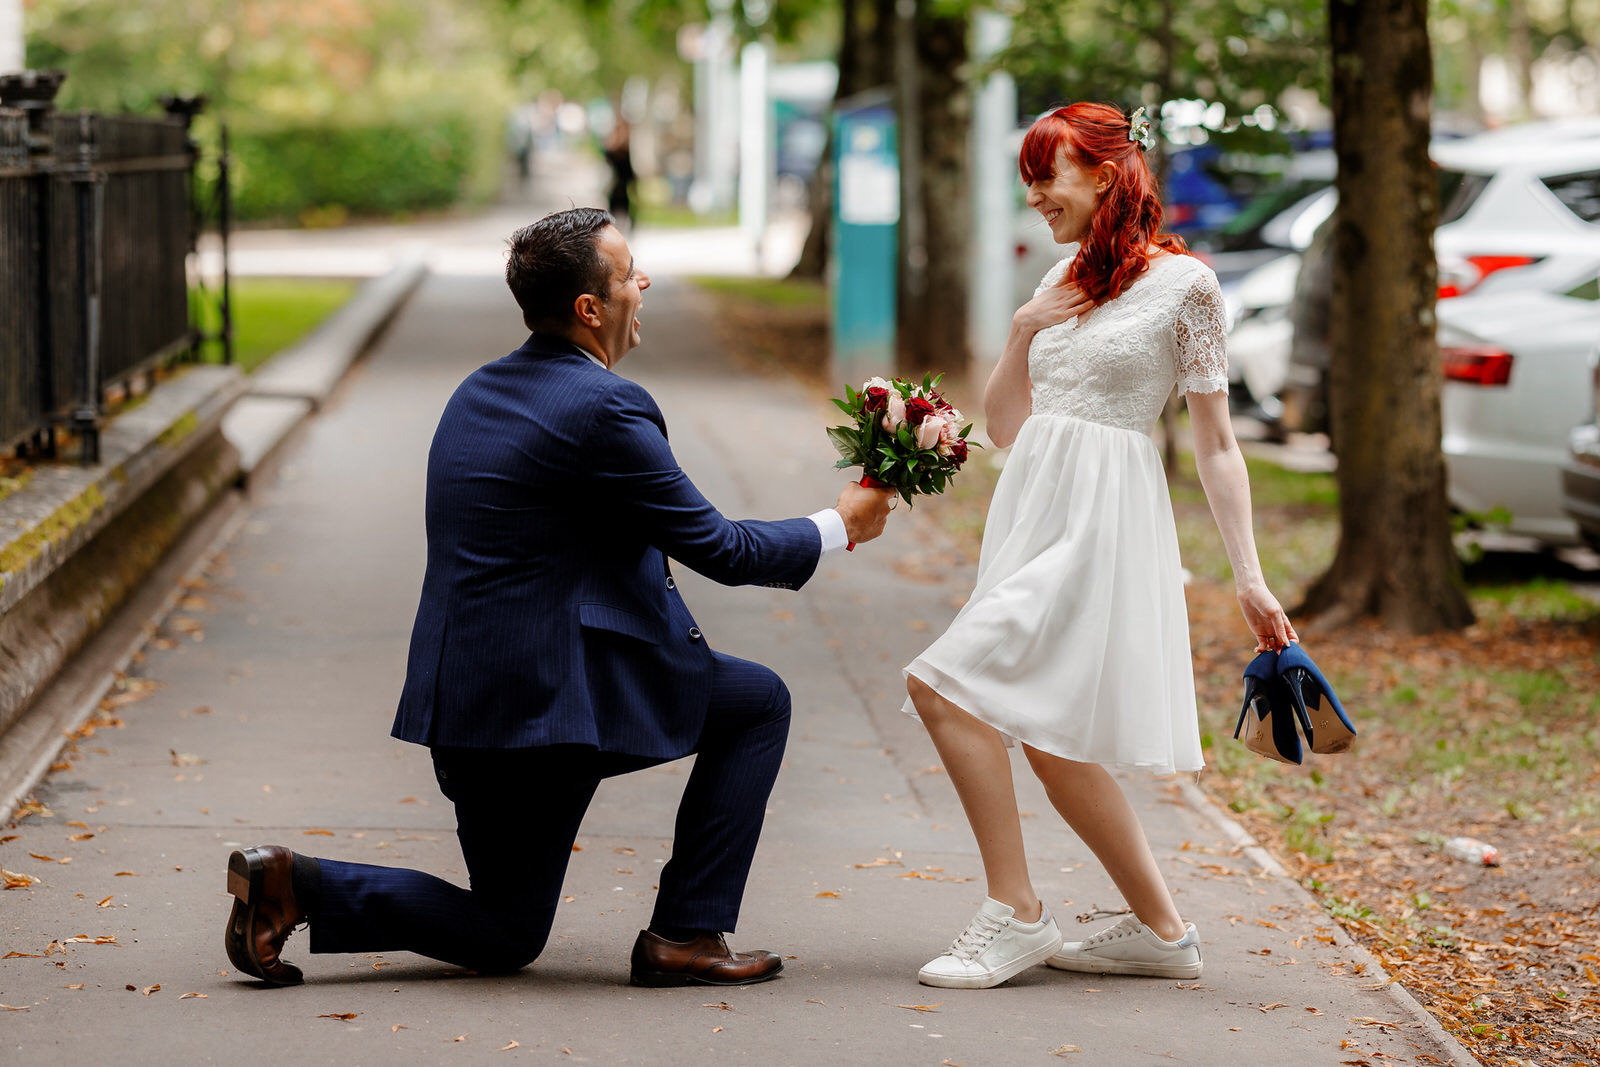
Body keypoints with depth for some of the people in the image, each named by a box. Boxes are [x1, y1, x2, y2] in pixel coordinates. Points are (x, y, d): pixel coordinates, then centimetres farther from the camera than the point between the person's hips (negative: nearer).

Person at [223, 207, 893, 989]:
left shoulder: (480, 390, 14)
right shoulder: (603, 408, -14)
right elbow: (716, 548, -8)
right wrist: (837, 528, 7)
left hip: (466, 695, 9)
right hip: (556, 691, -9)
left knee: (504, 938, 19)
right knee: (759, 703, 9)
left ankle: (295, 884, 1)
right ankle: (685, 935, 6)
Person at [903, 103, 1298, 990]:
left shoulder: (1182, 283, -4)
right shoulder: (1063, 281, 16)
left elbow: (1216, 443, -4)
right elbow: (1005, 426, 17)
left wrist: (1250, 578, -8)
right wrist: (1023, 332, 1)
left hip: (1103, 518, -8)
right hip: (1032, 508, 8)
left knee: (945, 687, -17)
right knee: (1050, 741, 7)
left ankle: (1014, 916, -10)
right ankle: (1162, 932, 18)